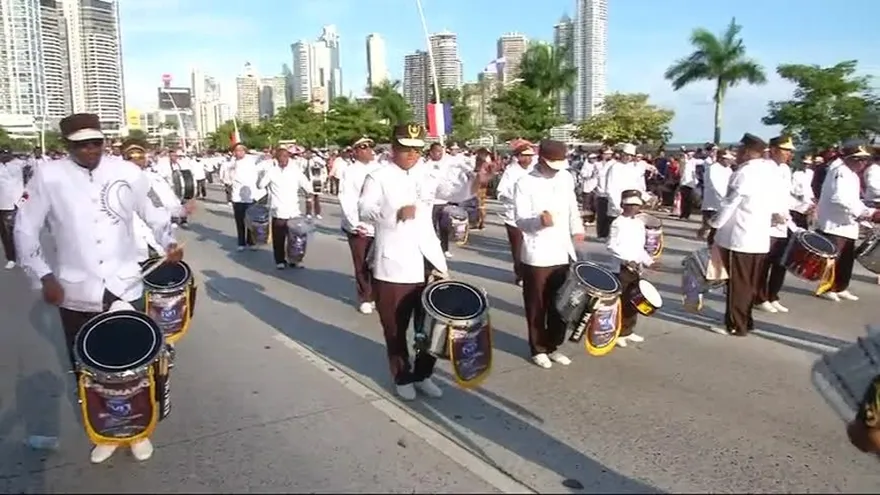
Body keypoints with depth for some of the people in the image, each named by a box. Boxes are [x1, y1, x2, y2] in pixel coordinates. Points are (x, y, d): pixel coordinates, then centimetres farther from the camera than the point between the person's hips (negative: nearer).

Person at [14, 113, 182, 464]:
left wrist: (168, 243, -7)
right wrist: (44, 275, -10)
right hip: (77, 293, 0)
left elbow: (153, 213, 10)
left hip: (125, 288, 0)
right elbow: (25, 229, -1)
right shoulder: (48, 177, -6)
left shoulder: (129, 172, -2)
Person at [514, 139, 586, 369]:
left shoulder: (566, 178, 7)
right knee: (537, 306, 5)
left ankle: (553, 346, 29)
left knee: (560, 304, 13)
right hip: (537, 256, -5)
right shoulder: (525, 183, -12)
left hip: (563, 253, 6)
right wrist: (540, 221, -35)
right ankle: (538, 349, 21)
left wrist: (577, 228, 13)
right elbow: (520, 220, -17)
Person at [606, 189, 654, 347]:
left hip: (637, 268, 8)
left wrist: (649, 261, 10)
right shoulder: (618, 223, -12)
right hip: (621, 268, -8)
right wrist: (628, 260, -25)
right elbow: (612, 246, -19)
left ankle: (628, 331, 25)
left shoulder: (640, 223, 12)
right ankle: (617, 333, 5)